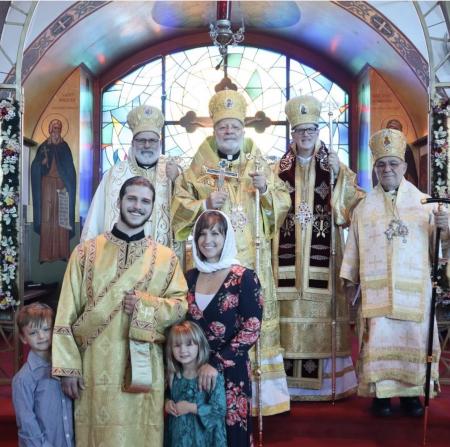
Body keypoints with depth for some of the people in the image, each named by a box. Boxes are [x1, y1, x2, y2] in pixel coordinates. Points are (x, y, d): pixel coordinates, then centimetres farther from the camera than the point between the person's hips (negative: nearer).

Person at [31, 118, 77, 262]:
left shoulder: (64, 147, 9)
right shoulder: (43, 147, 9)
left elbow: (70, 169, 5)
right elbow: (36, 168, 5)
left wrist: (66, 185, -5)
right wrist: (43, 161, -15)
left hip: (61, 185, 0)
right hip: (47, 184, 0)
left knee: (62, 218, -3)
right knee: (46, 219, -6)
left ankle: (62, 252, -1)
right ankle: (46, 254, -7)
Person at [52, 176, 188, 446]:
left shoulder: (166, 258, 7)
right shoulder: (86, 252, 3)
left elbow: (181, 306, 3)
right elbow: (67, 313, 1)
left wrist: (145, 304, -14)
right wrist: (68, 366, -5)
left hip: (143, 366, 1)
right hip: (96, 366, 0)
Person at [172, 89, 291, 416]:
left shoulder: (259, 164, 11)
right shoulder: (198, 168, 5)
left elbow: (283, 205, 9)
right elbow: (178, 210, 4)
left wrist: (266, 189, -10)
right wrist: (206, 204, -13)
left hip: (253, 260, 2)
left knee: (256, 320, 2)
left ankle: (264, 393, 13)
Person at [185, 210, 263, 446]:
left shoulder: (244, 277, -7)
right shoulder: (191, 277, 7)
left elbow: (251, 330, -12)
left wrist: (216, 363, -18)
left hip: (230, 371, -4)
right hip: (192, 369, 4)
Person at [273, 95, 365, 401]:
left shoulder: (333, 166, 9)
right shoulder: (280, 169, 10)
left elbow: (350, 204, 1)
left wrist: (339, 174, -12)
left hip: (322, 248, -1)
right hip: (289, 248, 1)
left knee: (321, 304, -3)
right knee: (291, 306, -3)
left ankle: (325, 378, 7)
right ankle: (291, 378, 5)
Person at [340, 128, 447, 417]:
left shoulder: (425, 203, 6)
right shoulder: (365, 206, 9)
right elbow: (354, 246, 8)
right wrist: (351, 280, 6)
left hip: (415, 290, 0)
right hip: (376, 288, 0)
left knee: (414, 339, 4)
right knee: (379, 339, 0)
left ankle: (412, 392, 20)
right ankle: (381, 393, 14)